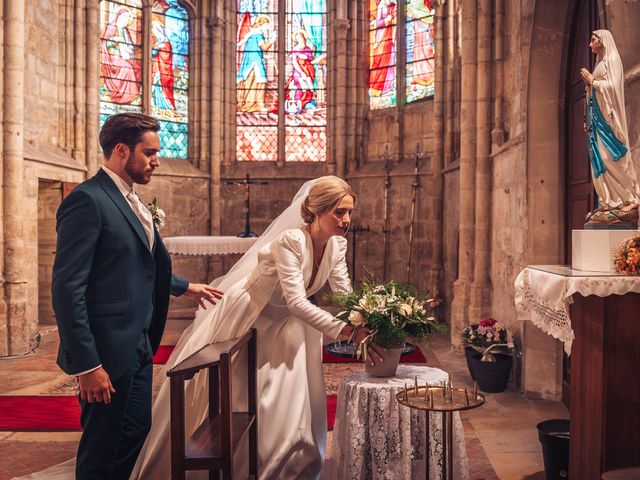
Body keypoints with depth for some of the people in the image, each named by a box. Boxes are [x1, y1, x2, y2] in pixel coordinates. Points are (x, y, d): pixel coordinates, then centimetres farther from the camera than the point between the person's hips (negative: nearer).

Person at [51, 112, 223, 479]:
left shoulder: (129, 201, 11)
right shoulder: (88, 200, -17)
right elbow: (68, 288, -21)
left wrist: (185, 287, 27)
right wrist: (86, 365, -22)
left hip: (138, 346, 9)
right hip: (108, 351, -9)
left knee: (137, 429, 19)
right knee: (102, 450, 5)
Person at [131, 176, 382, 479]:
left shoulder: (337, 245, -8)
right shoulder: (290, 241, -31)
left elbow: (345, 295, -4)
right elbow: (297, 302, -36)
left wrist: (365, 325, -21)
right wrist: (349, 331, -38)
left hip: (285, 328, 7)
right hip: (245, 322, -6)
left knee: (286, 408, 11)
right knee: (229, 403, 8)